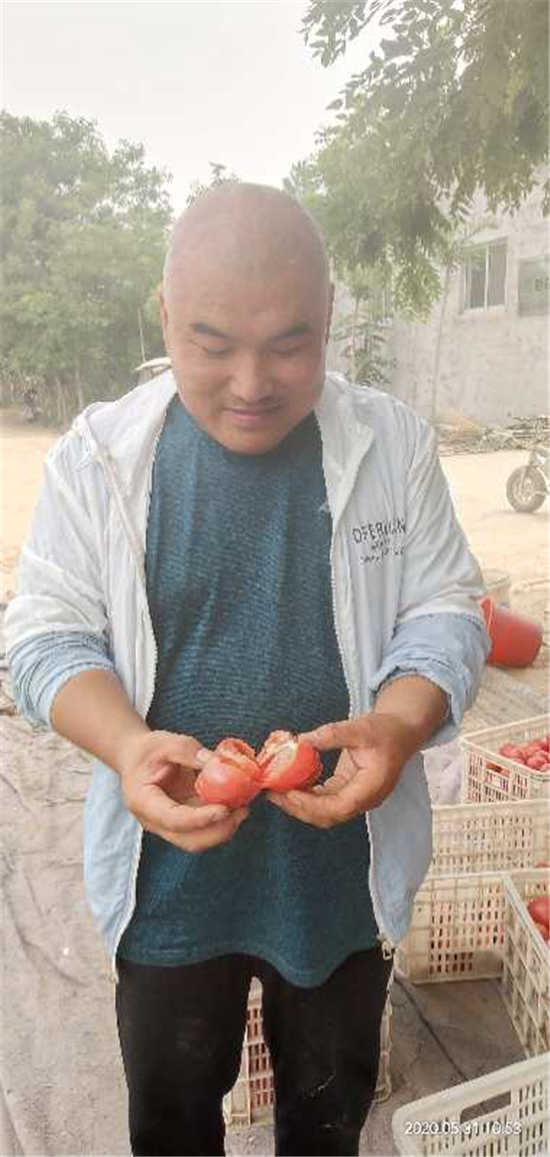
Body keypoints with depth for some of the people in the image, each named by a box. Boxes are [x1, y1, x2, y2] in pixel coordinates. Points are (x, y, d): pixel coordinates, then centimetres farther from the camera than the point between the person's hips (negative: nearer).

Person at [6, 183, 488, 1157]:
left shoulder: (393, 444, -8)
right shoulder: (97, 455, -10)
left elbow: (445, 612, -5)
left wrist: (399, 724, -26)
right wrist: (127, 745, -27)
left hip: (347, 866, 1)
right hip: (168, 868, 0)